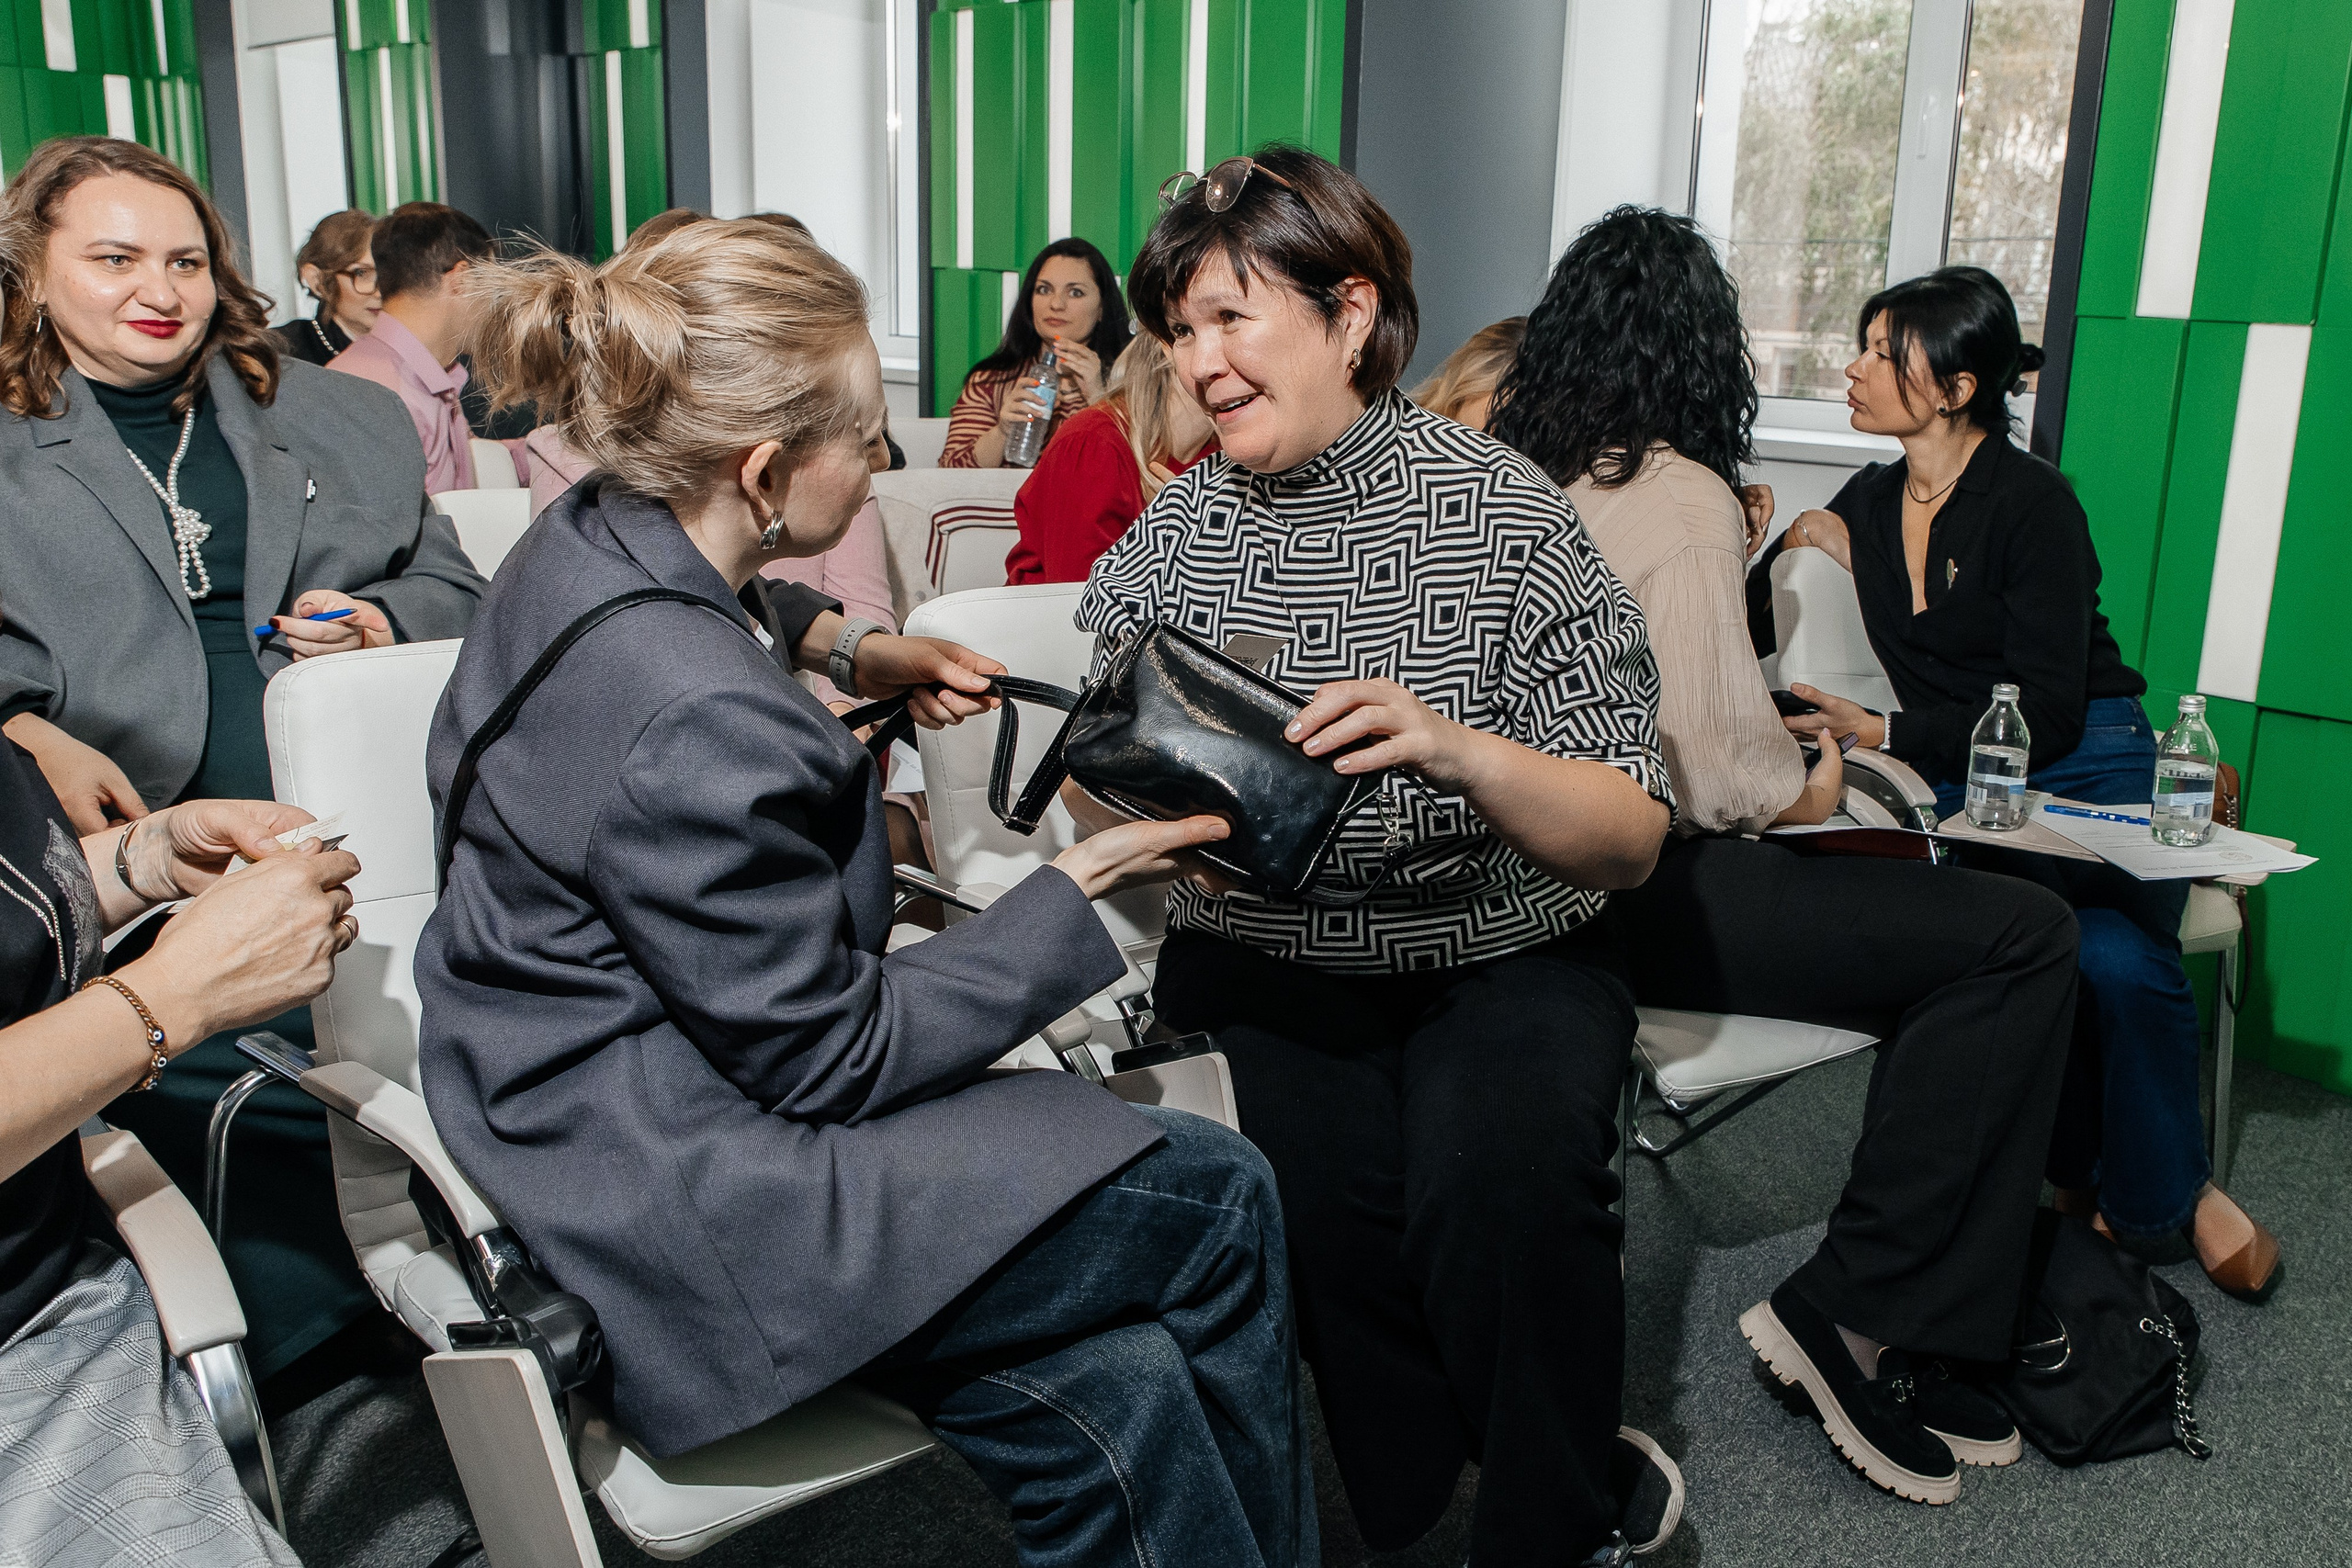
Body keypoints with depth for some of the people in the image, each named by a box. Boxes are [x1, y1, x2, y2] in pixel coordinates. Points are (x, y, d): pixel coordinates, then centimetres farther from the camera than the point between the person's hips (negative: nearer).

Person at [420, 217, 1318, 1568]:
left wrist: (841, 642, 17)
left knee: (1112, 1396, 0)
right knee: (1223, 1202, -4)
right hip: (683, 1214, -9)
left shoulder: (591, 539, 2)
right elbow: (832, 1056, -18)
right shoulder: (707, 732, -28)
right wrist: (1080, 888, -10)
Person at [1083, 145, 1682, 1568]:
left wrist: (1460, 750, -29)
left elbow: (1634, 837, -11)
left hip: (1499, 955, -2)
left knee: (1502, 1172, -29)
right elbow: (1098, 803, 10)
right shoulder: (1173, 537, 4)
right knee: (1329, 1189, -26)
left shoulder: (1500, 513, -6)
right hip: (1262, 964, 2)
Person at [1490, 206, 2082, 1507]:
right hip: (1646, 893, -9)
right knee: (2023, 938, -10)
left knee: (1940, 920, 13)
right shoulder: (1682, 496, -13)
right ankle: (1856, 1311, -4)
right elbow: (1707, 755, -17)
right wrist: (1800, 788, 4)